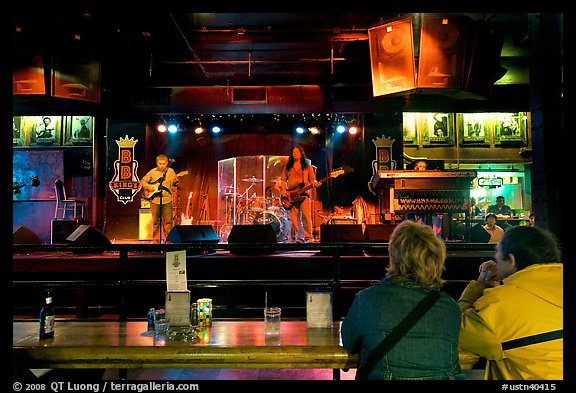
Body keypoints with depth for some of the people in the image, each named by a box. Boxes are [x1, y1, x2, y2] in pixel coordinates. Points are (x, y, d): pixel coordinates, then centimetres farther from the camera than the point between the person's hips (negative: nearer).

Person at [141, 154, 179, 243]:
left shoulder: (170, 171, 3)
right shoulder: (152, 172, 3)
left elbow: (174, 184, -3)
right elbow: (143, 181, 10)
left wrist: (175, 181, -25)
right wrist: (149, 187, -7)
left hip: (167, 200, -1)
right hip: (154, 200, 1)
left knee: (168, 221, 0)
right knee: (155, 221, 8)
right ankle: (156, 239, 17)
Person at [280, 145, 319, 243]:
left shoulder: (307, 167, 11)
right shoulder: (287, 167, 16)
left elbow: (312, 179, 7)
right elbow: (283, 180, 15)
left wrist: (314, 183, -15)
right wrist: (283, 190, -1)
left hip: (303, 194, -2)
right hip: (291, 195, 2)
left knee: (306, 216, -11)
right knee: (294, 218, 0)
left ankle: (309, 238, -6)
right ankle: (294, 238, 7)